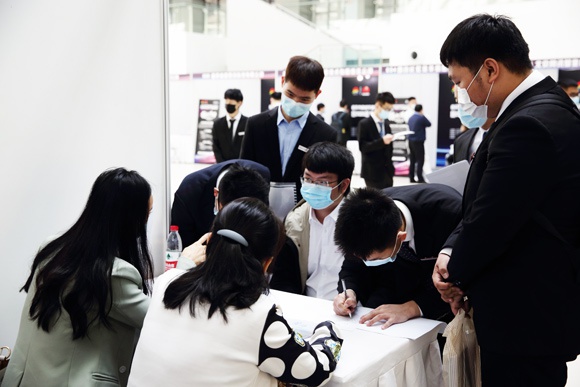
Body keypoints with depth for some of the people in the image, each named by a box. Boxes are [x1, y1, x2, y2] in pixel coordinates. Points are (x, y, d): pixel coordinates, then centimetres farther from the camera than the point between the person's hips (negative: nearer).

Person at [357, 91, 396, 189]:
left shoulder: (386, 122, 12)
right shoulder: (364, 123, -10)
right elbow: (363, 147, -19)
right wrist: (382, 141, -28)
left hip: (387, 170, 7)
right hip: (373, 171, -7)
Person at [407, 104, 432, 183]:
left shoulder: (411, 118, 8)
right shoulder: (421, 118, -12)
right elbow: (429, 124, 3)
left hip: (411, 141, 7)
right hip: (418, 141, -7)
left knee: (412, 160, 10)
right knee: (420, 160, -3)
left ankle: (411, 178, 12)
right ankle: (420, 178, -6)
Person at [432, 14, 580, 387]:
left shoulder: (528, 125, -25)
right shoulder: (546, 106, 7)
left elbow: (489, 222, -23)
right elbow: (487, 205, 8)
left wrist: (455, 274, -3)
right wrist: (453, 255, -2)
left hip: (527, 320, -9)